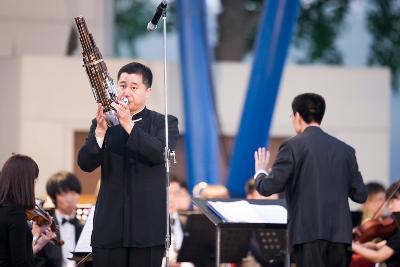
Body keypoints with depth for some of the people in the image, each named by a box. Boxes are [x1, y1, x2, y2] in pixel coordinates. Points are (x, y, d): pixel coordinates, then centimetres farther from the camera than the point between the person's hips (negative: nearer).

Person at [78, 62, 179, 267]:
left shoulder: (165, 123, 5)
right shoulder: (103, 122, 10)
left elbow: (160, 153, -15)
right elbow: (85, 164, -2)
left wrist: (129, 125, -23)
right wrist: (100, 130, -17)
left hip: (148, 226, -2)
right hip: (109, 226, 2)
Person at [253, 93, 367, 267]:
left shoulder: (293, 146, -3)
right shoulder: (345, 150, 11)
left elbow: (268, 188, -6)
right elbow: (360, 195, 13)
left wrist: (260, 171, 16)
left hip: (309, 234, -5)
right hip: (340, 233, 5)